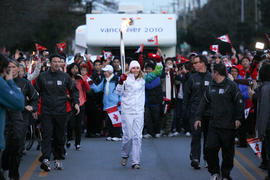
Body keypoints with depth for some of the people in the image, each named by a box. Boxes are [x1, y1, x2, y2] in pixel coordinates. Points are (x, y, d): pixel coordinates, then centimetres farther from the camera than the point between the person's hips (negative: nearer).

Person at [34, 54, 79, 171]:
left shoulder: (65, 77, 6)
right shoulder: (42, 76, 4)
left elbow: (73, 90, 13)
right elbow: (35, 92, 9)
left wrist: (76, 102, -1)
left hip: (61, 112, 2)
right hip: (46, 112, -2)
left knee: (60, 137, 7)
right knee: (46, 135, -12)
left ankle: (58, 159, 19)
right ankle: (45, 159, -22)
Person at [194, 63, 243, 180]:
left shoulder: (231, 86, -5)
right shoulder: (211, 87, 12)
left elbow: (239, 102, -4)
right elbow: (204, 102, 17)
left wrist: (238, 118, -9)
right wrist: (198, 117, 11)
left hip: (228, 126, -4)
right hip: (213, 124, 4)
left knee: (228, 151, 4)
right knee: (210, 148, -4)